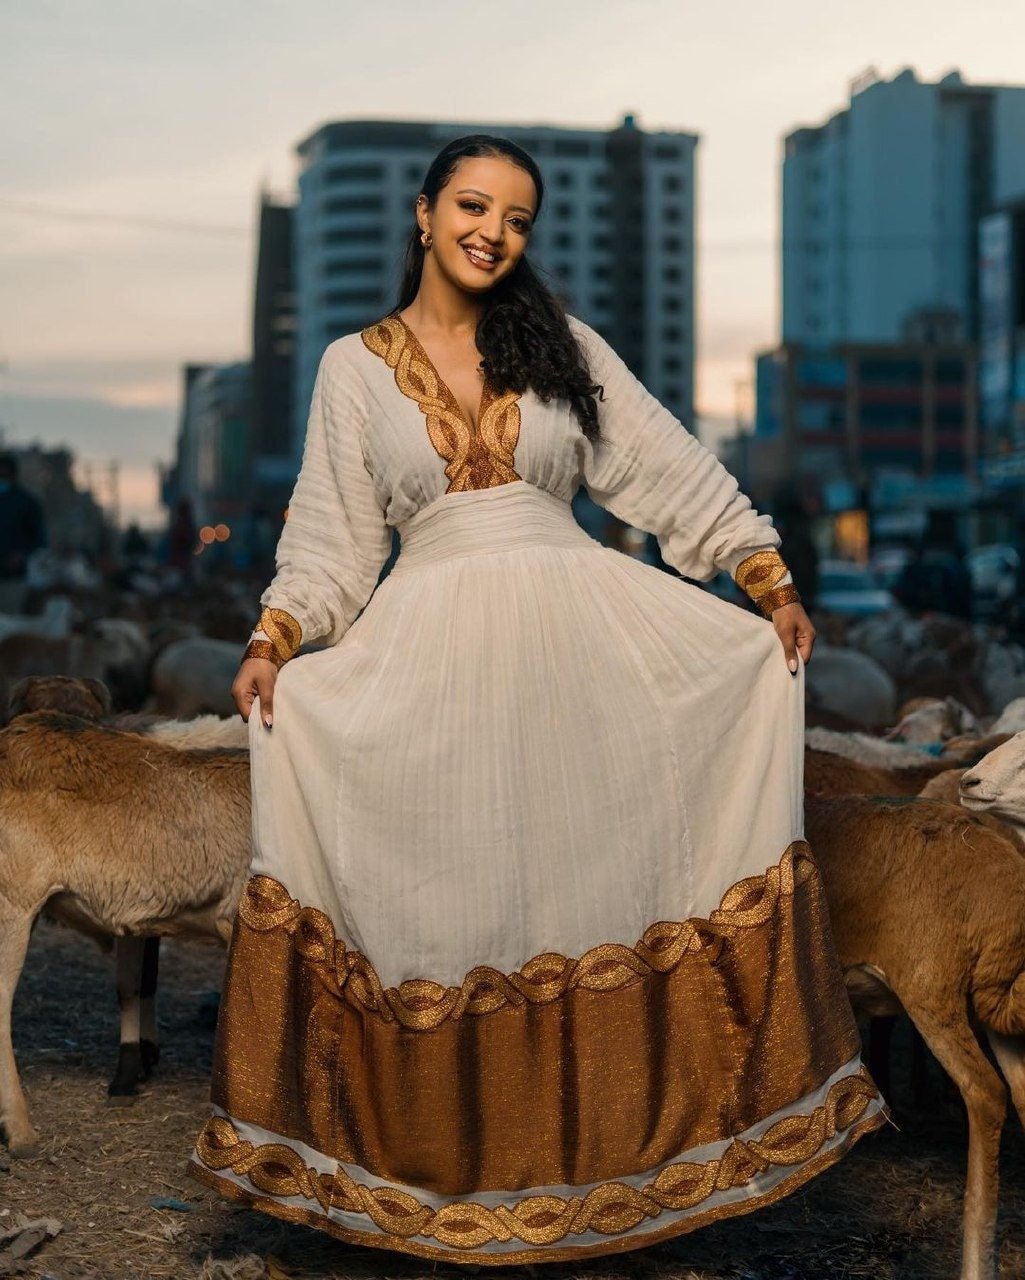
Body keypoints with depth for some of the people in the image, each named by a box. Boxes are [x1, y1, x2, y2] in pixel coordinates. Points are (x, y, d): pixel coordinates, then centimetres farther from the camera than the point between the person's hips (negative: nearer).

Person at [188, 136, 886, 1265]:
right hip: (436, 652, -1)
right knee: (455, 895, 2)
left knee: (598, 872, 3)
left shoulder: (565, 346, 8)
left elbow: (676, 475, 7)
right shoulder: (355, 365, 7)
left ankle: (613, 1137, 17)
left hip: (584, 636, 1)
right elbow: (332, 530, 7)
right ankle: (460, 1161, 17)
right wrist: (273, 639, -7)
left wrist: (773, 585, 1)